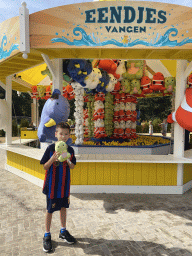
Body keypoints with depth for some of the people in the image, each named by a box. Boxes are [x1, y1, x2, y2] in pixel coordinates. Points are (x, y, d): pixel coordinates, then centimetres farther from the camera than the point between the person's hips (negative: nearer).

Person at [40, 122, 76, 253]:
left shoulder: (70, 150, -2)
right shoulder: (51, 148, -13)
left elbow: (72, 167, 5)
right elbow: (45, 167, -10)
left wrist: (68, 161, -16)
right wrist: (53, 158, -27)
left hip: (65, 184, 4)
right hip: (52, 184, -3)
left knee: (63, 207, 18)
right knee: (50, 210, 9)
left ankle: (63, 231, 37)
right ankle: (47, 235, 28)